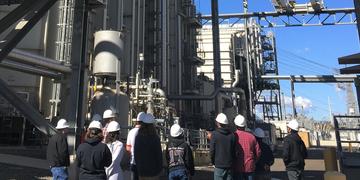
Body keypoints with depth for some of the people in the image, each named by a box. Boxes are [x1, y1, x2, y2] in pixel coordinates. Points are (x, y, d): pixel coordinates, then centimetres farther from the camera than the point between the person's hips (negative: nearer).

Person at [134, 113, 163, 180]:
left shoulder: (138, 137, -2)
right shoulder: (155, 138, -15)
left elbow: (135, 154, 5)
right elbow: (159, 154, -10)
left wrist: (138, 166, 16)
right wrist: (160, 168, 3)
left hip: (141, 170, 4)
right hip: (153, 169, -4)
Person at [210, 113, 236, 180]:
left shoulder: (215, 134, -10)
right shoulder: (232, 135, 0)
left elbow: (212, 150, -8)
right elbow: (234, 151, 3)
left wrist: (213, 161, 7)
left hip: (219, 165, -4)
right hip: (229, 165, 4)